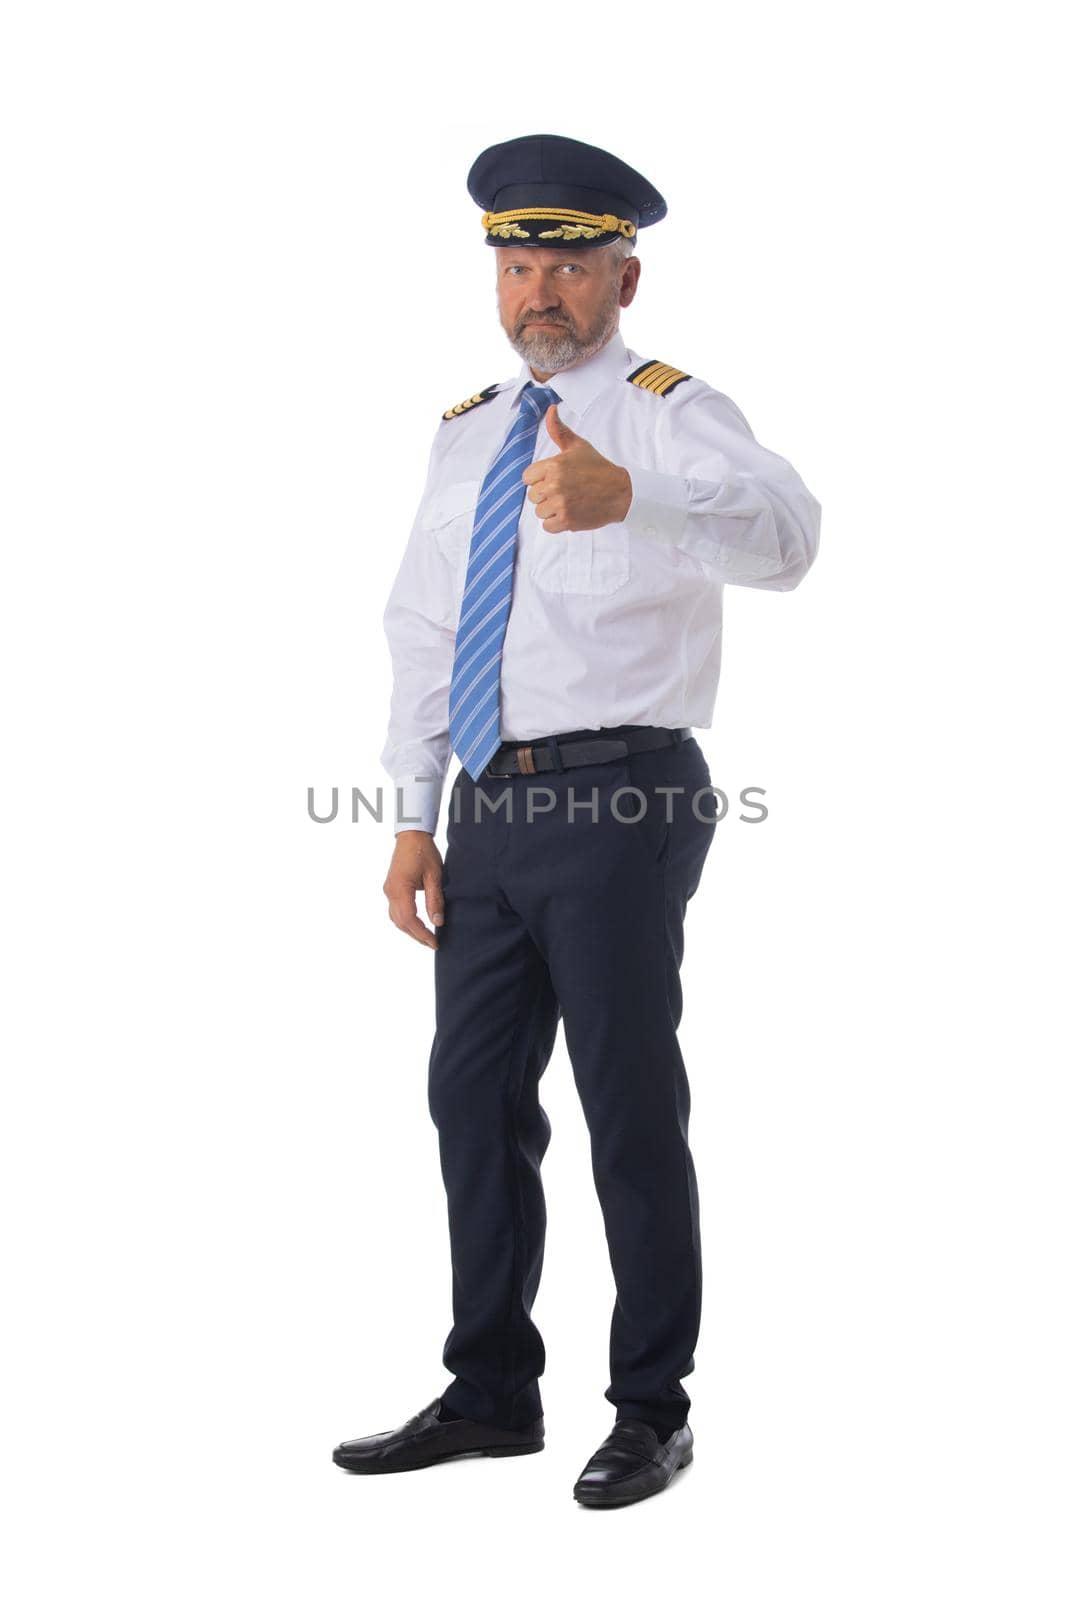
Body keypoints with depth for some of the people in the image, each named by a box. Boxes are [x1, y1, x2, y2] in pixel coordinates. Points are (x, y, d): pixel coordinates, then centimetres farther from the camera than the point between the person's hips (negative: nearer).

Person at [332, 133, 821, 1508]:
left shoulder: (672, 415, -5)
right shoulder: (466, 434, 16)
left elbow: (780, 531, -27)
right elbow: (422, 630, 18)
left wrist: (625, 498, -46)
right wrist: (415, 818, 10)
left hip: (619, 804, -7)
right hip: (493, 813, 7)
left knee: (631, 1107, -2)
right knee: (474, 1097, 12)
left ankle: (651, 1411, 13)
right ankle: (490, 1393, 27)